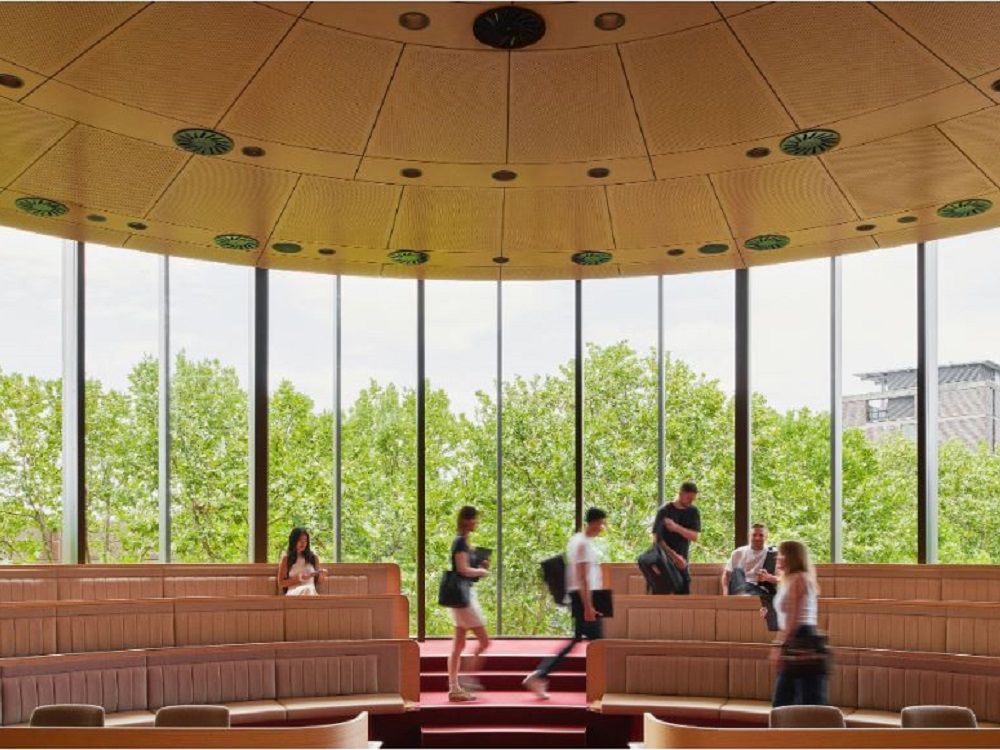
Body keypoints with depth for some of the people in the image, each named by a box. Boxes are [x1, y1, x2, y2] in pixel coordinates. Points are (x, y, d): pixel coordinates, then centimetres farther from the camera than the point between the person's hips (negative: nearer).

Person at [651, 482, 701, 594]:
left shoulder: (693, 512, 4)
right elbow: (656, 538, -12)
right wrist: (674, 555, -21)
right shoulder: (664, 511, -8)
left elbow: (695, 536, -6)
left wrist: (676, 528, -22)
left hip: (682, 563, 3)